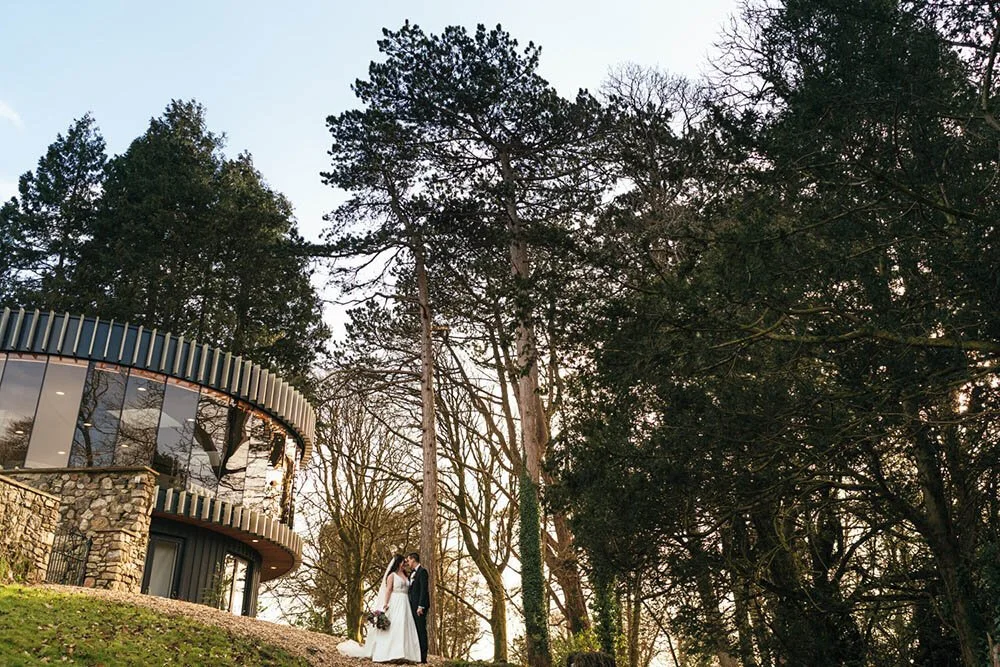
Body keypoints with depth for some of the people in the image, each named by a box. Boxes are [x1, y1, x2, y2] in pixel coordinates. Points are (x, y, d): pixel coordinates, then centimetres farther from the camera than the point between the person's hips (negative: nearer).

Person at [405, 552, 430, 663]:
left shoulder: (422, 571, -9)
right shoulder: (412, 573, 19)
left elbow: (424, 589, -16)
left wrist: (421, 606, -20)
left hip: (419, 606, -9)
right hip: (413, 606, 9)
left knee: (421, 630, -7)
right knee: (415, 630, 9)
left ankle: (423, 657, -6)